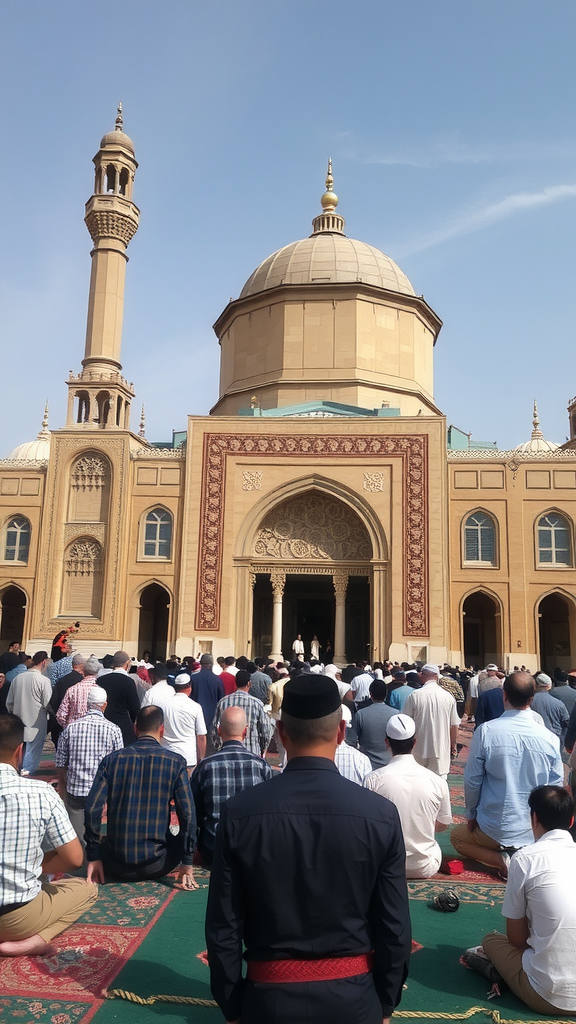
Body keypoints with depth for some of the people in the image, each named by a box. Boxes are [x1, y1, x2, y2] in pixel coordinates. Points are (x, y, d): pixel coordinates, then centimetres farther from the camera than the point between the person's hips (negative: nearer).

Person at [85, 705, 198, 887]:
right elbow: (187, 813, -12)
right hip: (155, 866, -2)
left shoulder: (112, 759, -4)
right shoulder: (175, 762, -9)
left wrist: (93, 857, 3)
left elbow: (92, 808, -7)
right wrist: (187, 864, -4)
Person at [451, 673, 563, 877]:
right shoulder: (550, 738, -11)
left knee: (457, 837, 25)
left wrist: (471, 815, 7)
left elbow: (472, 781, -10)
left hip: (494, 828, -4)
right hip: (537, 831, 5)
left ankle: (501, 860, 1)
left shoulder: (485, 732, -18)